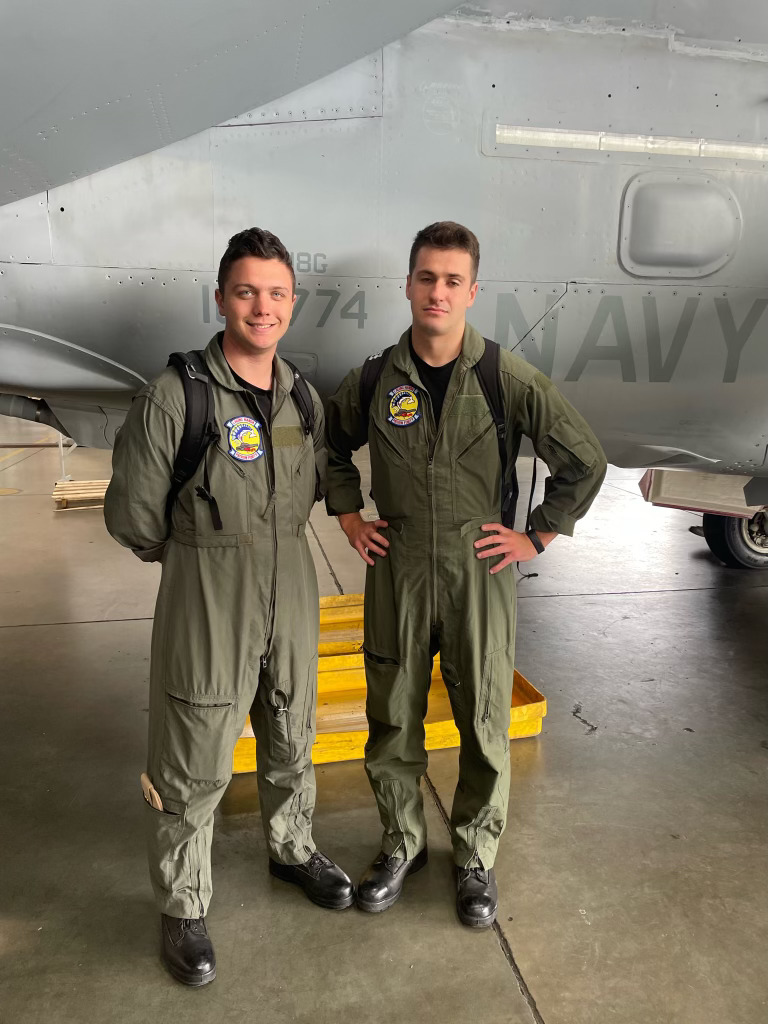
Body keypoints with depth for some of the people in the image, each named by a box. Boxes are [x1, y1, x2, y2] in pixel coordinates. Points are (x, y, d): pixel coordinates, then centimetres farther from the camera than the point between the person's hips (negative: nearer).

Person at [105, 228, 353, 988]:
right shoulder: (173, 396, -16)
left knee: (291, 743, 23)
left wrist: (270, 541, 8)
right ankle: (183, 908, 33)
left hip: (291, 598, 5)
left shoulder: (302, 397, 2)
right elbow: (132, 517, -9)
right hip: (207, 607, -5)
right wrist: (209, 553, 3)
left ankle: (291, 849, 49)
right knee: (193, 767, 9)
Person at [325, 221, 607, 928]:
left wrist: (536, 536, 0)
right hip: (396, 570, 2)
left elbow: (584, 461, 2)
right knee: (392, 719, 12)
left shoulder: (510, 380, -6)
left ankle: (475, 857, 33)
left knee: (484, 724, 8)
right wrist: (350, 518, 10)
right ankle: (403, 844, 36)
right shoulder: (374, 381, 0)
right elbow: (330, 447, 18)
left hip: (478, 569, -1)